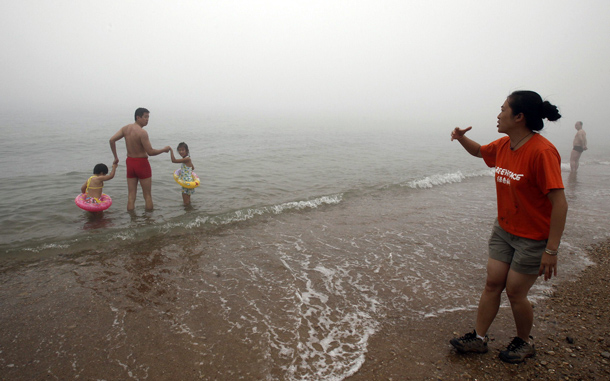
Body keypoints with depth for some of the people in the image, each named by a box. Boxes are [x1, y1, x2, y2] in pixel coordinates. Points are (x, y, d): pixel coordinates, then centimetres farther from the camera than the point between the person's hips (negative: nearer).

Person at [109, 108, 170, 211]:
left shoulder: (126, 128, 3)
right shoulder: (142, 133, -19)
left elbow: (112, 140, 2)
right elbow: (150, 152, -21)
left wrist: (116, 157, 10)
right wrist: (164, 149, -5)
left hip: (129, 162, 7)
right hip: (142, 163, -6)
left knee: (131, 195, 11)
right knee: (147, 195, 6)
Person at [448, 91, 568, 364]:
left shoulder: (542, 151, -24)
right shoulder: (503, 146, 1)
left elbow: (559, 203, -25)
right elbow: (479, 151, 24)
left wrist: (551, 250, -24)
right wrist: (461, 138, 1)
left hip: (533, 238, -7)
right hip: (503, 229, 7)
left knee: (515, 292, 4)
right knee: (492, 283, 10)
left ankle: (523, 343, 30)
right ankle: (478, 338, 22)